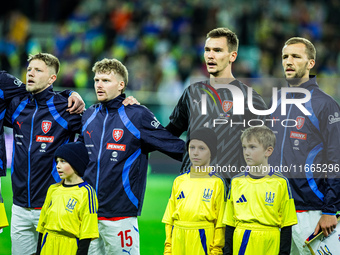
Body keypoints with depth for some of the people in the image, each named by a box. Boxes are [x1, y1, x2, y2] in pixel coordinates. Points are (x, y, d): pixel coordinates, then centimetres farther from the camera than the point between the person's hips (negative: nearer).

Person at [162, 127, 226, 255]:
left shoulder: (217, 183, 1)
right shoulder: (179, 181, 12)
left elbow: (220, 222, 0)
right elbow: (169, 217, 13)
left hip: (203, 239, -3)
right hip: (178, 239, 3)